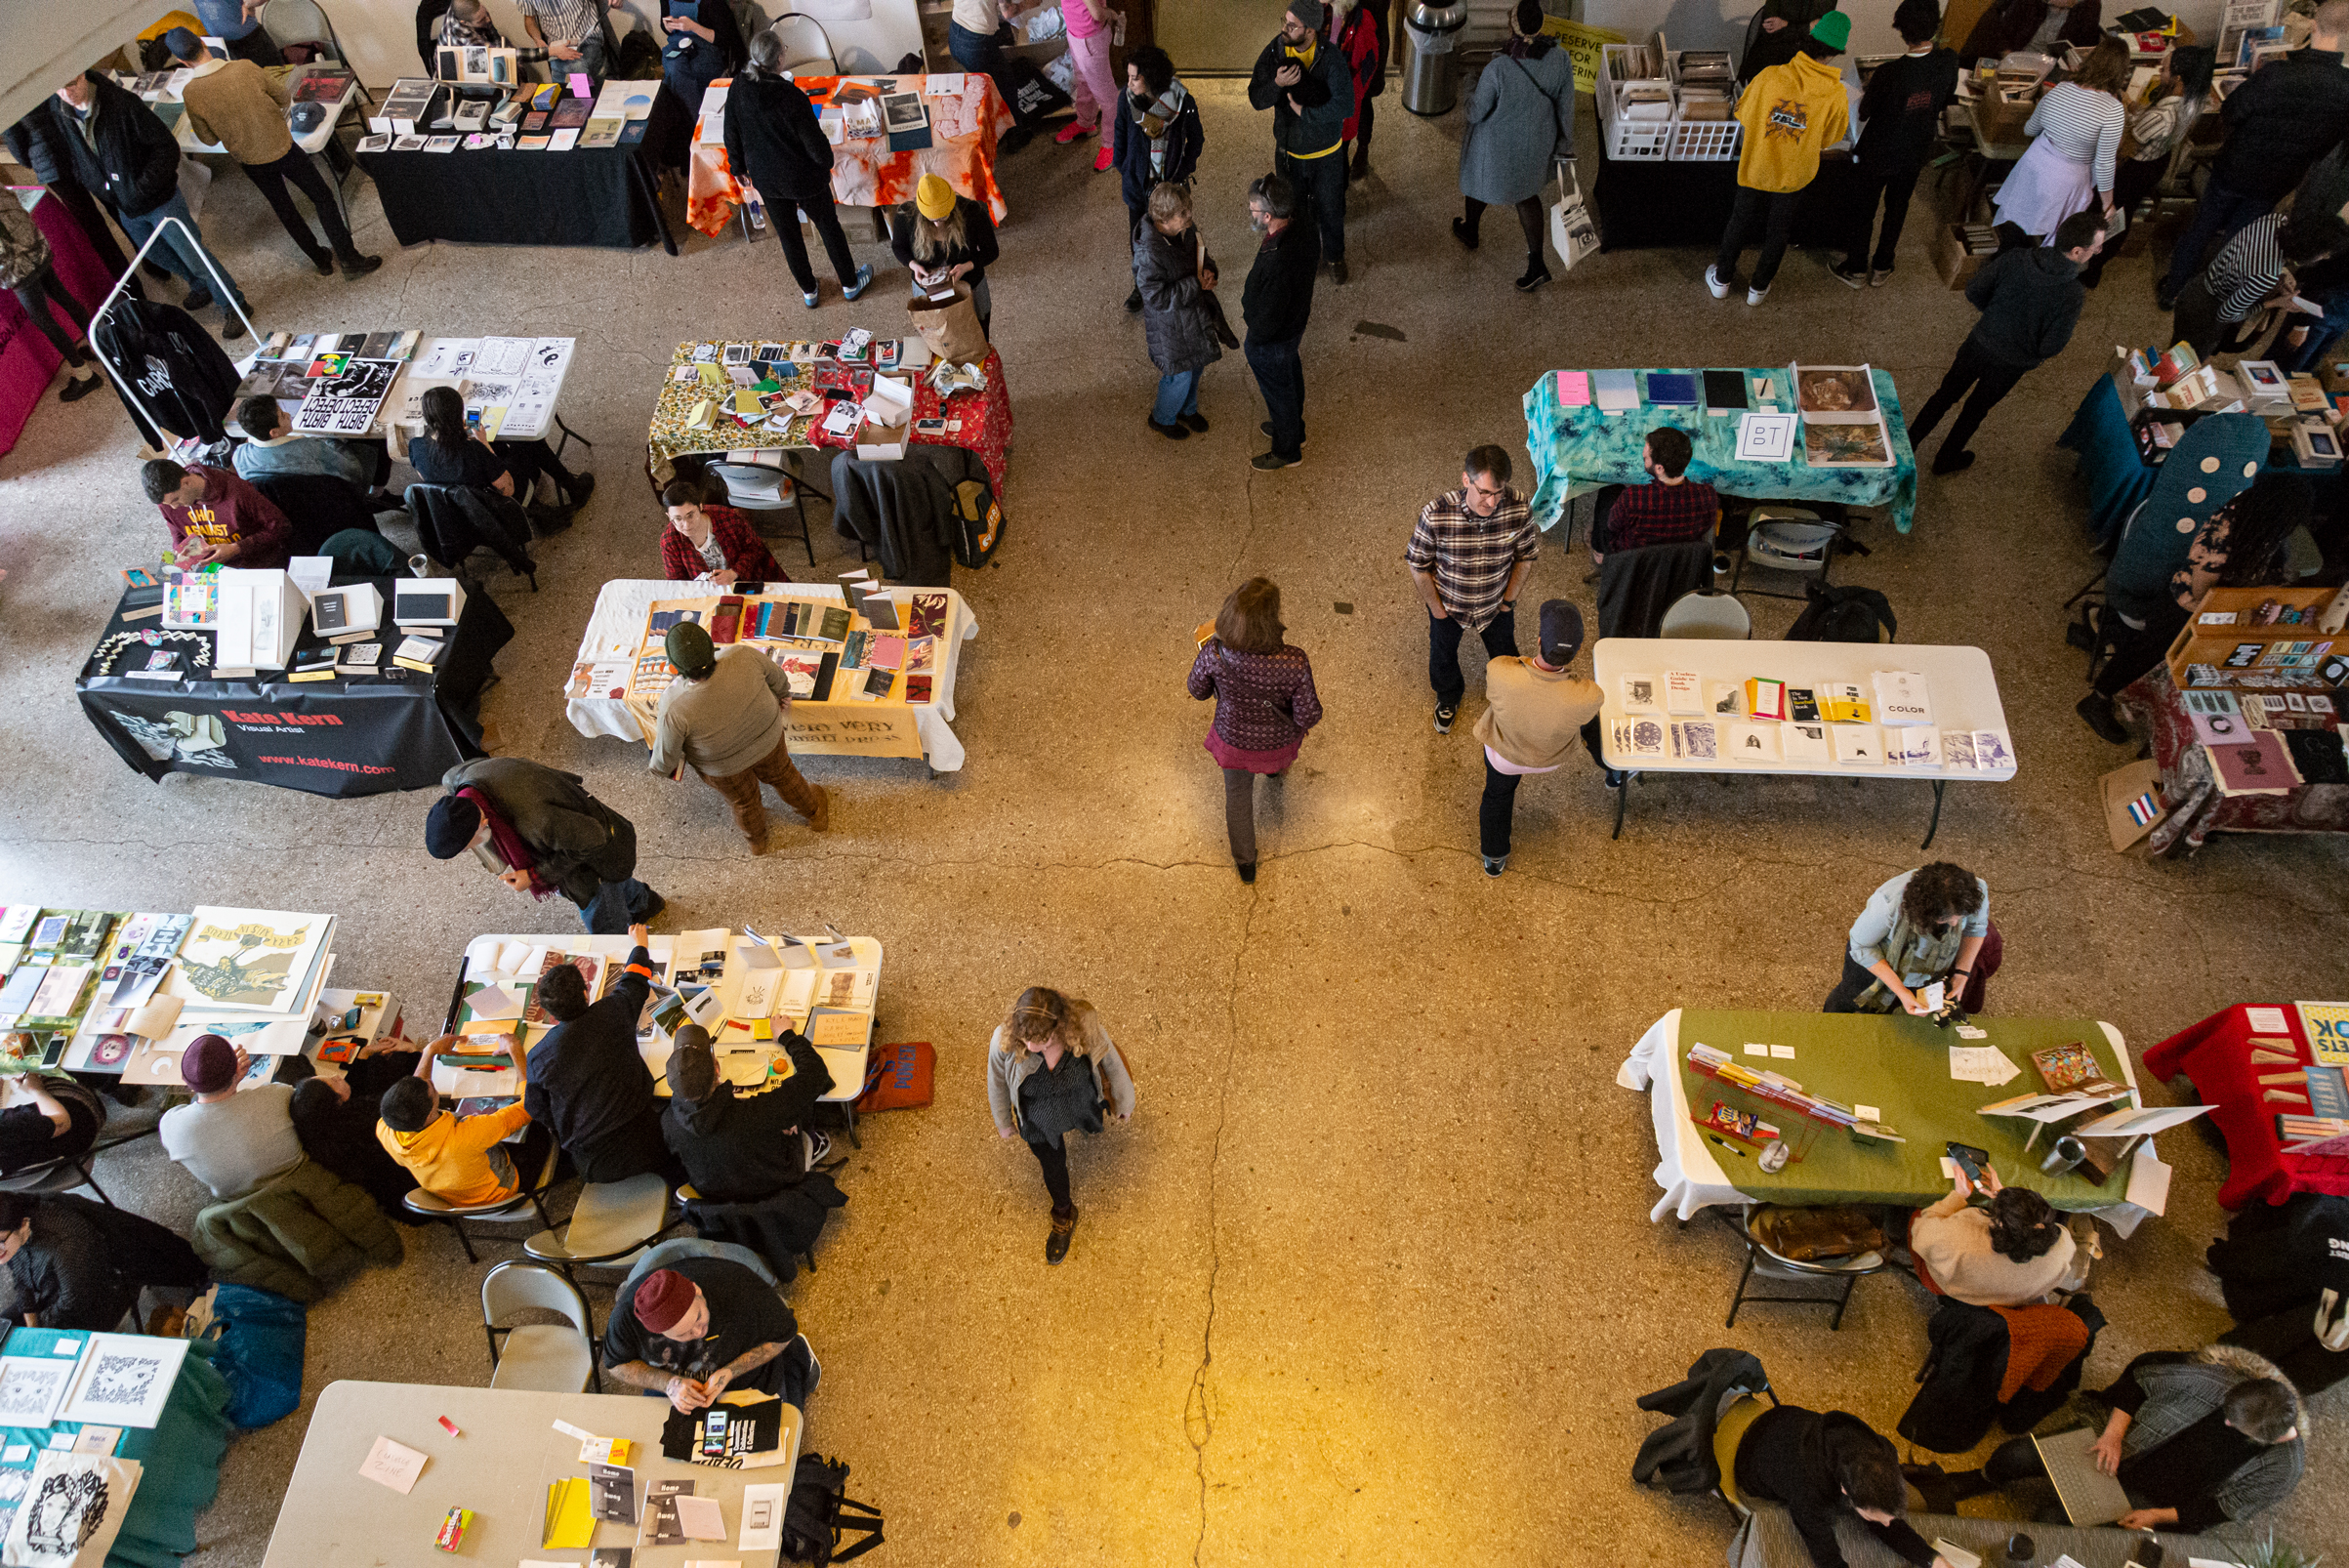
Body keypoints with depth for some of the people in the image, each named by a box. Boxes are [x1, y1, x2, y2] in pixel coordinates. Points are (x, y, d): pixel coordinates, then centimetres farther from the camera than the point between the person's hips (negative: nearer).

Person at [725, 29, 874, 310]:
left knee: (787, 234, 24)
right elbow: (815, 143, -21)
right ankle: (850, 283, 41)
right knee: (828, 226, 21)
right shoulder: (792, 97, -31)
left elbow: (732, 135, -1)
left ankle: (808, 291, 42)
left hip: (766, 178, 4)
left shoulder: (738, 89, -16)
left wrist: (738, 166, 17)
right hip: (803, 178, -4)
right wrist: (826, 161, 2)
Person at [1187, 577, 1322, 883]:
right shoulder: (1294, 663, -38)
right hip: (1279, 740, 0)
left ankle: (1245, 862, 49)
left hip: (1234, 740, 0)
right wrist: (1314, 705, 0)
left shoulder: (1214, 654, -34)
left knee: (1238, 795, 28)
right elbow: (1307, 717, -24)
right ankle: (1276, 771, 76)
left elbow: (1198, 690, -12)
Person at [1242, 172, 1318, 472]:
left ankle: (1287, 451, 42)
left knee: (1278, 391, 17)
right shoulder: (1304, 232, -17)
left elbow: (1267, 320, -33)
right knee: (1292, 377, 31)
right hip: (1297, 322, 8)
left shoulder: (1277, 262, -43)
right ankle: (1295, 428, 58)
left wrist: (1255, 336, -11)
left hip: (1271, 339, -8)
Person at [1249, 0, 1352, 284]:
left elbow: (1344, 106, -29)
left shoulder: (1330, 59, -24)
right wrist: (1277, 84, -34)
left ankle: (1334, 257, 43)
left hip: (1326, 154, -2)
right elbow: (1256, 99, -14)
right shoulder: (1275, 51, -14)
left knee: (1330, 209, 17)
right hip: (1288, 151, 3)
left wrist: (1302, 111, -25)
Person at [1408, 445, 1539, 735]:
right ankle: (1448, 698, 61)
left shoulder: (1519, 509, -30)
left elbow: (1525, 556, -10)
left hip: (1496, 603, 1)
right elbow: (1418, 564, -19)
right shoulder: (1435, 514, -37)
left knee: (1505, 657, 26)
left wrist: (1509, 600, -4)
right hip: (1447, 602, -1)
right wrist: (1435, 607, -9)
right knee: (1442, 656, 27)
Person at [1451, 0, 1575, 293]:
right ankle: (1536, 264, 26)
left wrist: (1472, 87, 1)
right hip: (1536, 145, 4)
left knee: (1481, 183, 29)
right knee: (1526, 194, 27)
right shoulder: (1561, 60, -21)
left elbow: (1476, 113, -21)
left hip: (1497, 146, -3)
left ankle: (1469, 231, 58)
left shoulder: (1497, 69, -34)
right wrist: (1565, 144, 7)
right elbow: (1565, 108, -9)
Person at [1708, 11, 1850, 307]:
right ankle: (1759, 287, 38)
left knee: (1741, 220, 23)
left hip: (1755, 166, 0)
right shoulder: (1836, 95, -23)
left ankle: (1722, 280, 38)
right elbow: (1828, 139, -7)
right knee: (1779, 229, 22)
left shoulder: (1770, 76, -24)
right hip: (1794, 174, 0)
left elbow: (1743, 114, -9)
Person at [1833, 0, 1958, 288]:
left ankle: (1856, 269, 32)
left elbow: (1864, 113, -17)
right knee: (1897, 209, 24)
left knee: (1863, 210, 17)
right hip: (1916, 153, 4)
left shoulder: (1889, 73, -32)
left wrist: (1867, 90, 2)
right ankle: (1881, 269, 38)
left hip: (1878, 153, -4)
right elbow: (1947, 100, 1)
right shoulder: (1948, 62, -17)